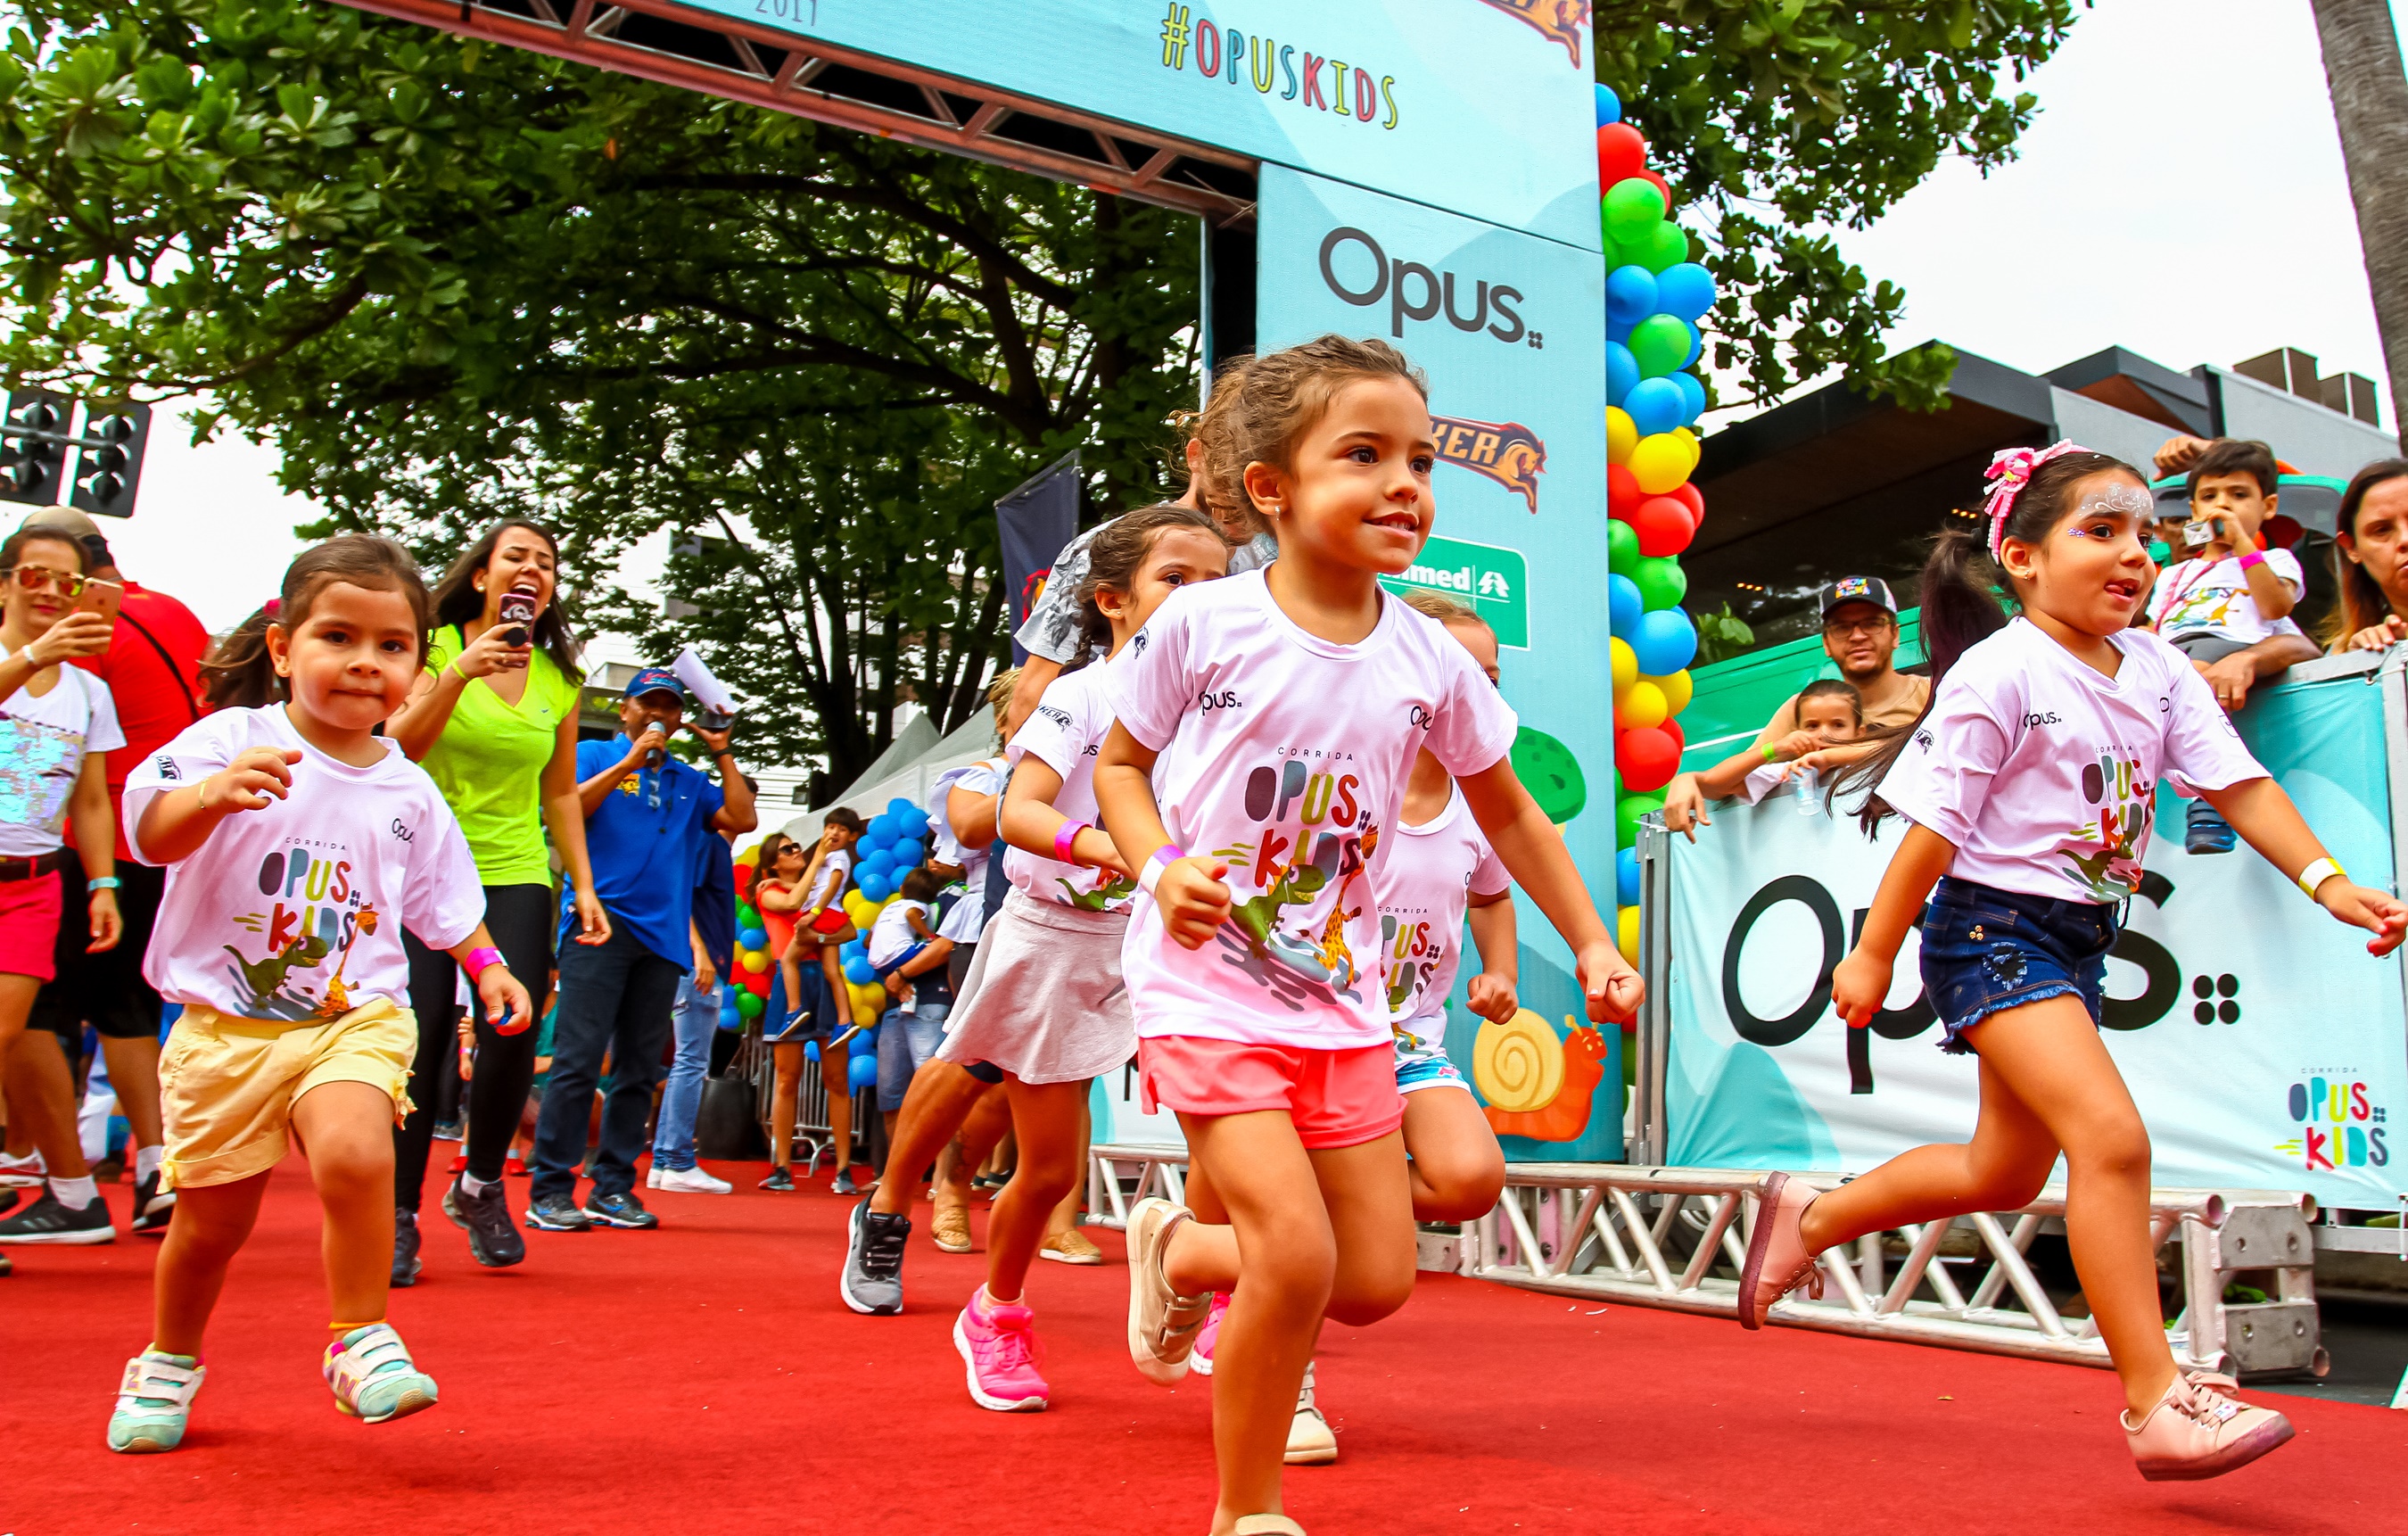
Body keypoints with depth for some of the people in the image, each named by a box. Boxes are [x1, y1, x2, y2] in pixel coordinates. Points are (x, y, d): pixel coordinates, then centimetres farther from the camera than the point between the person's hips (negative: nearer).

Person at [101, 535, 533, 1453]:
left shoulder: (407, 788, 6)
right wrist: (215, 793, -39)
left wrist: (487, 964, 13)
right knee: (212, 1217, 9)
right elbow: (150, 832, -21)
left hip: (357, 1016, 1)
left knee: (354, 1153, -27)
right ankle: (169, 1361, 37)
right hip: (226, 1021, -1)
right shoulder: (232, 741, -6)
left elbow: (442, 898, 19)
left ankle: (360, 1339, -9)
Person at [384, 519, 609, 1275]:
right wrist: (458, 673, -19)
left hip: (515, 877, 2)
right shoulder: (436, 646, 2)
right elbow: (396, 752, -8)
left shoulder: (559, 679, 11)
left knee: (513, 1034, -11)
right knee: (418, 1039, -9)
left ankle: (481, 1187, 14)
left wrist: (584, 886, 10)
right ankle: (399, 1217, 7)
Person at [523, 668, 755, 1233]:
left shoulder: (689, 781, 19)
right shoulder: (594, 754, 11)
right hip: (600, 920, -4)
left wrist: (721, 752, 8)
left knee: (640, 1070, 4)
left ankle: (613, 1187, 11)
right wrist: (630, 761, -6)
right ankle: (550, 1190, -6)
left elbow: (742, 820, 8)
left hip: (663, 936, 4)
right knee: (579, 1059, -11)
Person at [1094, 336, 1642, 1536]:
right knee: (1298, 1254, -16)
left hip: (1341, 999, 5)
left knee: (1379, 1278, 5)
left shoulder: (1430, 662, -1)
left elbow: (1506, 811, 13)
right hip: (1207, 984, -4)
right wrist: (1162, 871, -17)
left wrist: (1591, 945, 12)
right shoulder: (1203, 624, -10)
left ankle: (1181, 1251, 34)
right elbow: (1120, 764, 2)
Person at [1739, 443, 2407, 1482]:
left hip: (2077, 933, 9)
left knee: (2007, 1171, 16)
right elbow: (1935, 827, -14)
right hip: (1993, 926, -8)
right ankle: (2156, 1402, -11)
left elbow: (2238, 784, 5)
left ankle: (1809, 1219, 34)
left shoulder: (2157, 669, 7)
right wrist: (1874, 955, -12)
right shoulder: (1998, 672, -14)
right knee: (2111, 1136, -20)